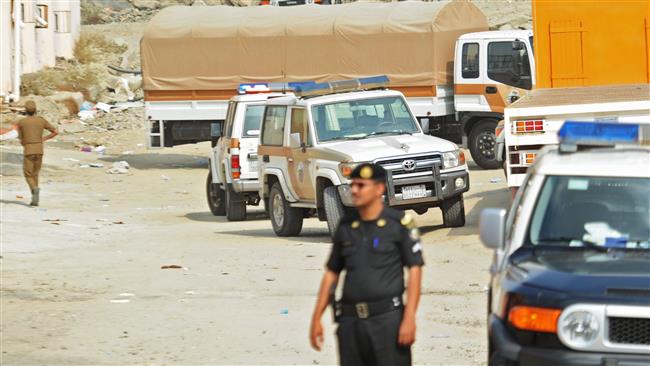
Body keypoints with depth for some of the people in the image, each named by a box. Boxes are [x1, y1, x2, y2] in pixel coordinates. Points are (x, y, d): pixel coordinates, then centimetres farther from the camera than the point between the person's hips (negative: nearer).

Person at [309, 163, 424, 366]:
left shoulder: (399, 224, -3)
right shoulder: (346, 226, 12)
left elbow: (414, 270, -5)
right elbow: (331, 273, 17)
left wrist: (409, 319, -13)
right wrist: (317, 318, 13)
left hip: (387, 319, -5)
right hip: (350, 322, 5)